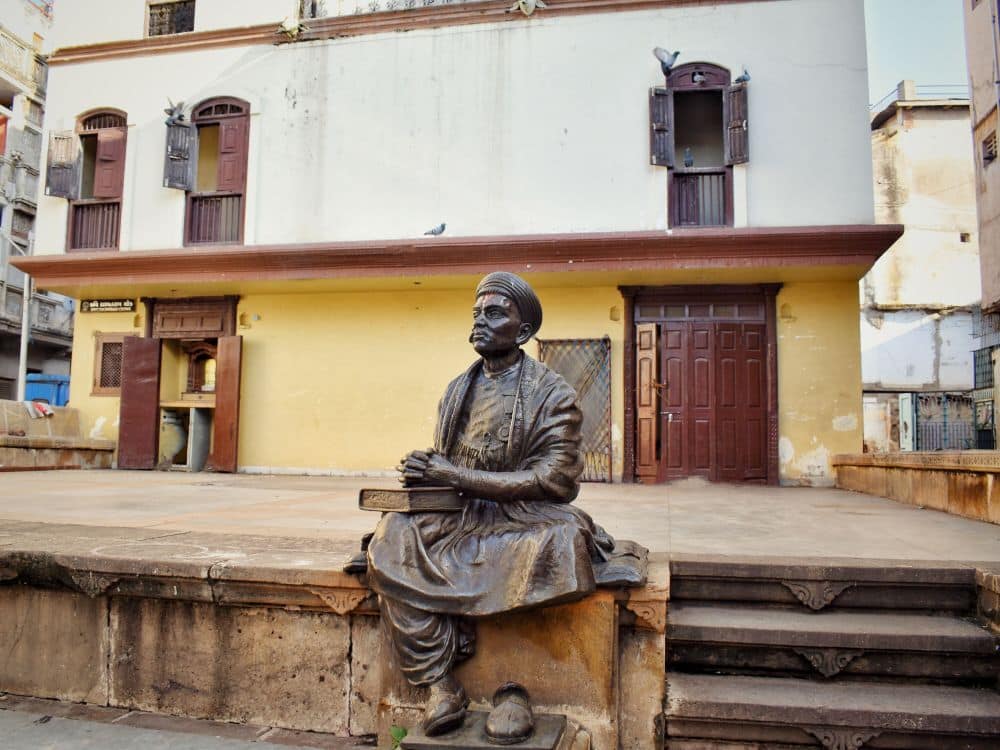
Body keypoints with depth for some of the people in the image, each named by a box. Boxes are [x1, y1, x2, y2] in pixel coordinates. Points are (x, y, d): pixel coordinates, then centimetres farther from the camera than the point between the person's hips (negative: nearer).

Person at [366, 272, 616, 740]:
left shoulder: (552, 394, -3)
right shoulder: (457, 390, 13)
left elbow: (552, 480, -14)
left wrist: (455, 476, -17)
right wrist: (425, 473, -7)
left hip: (525, 520, -4)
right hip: (462, 519, 4)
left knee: (561, 540, -36)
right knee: (393, 539, -23)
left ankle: (514, 682, -18)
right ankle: (439, 684, -20)